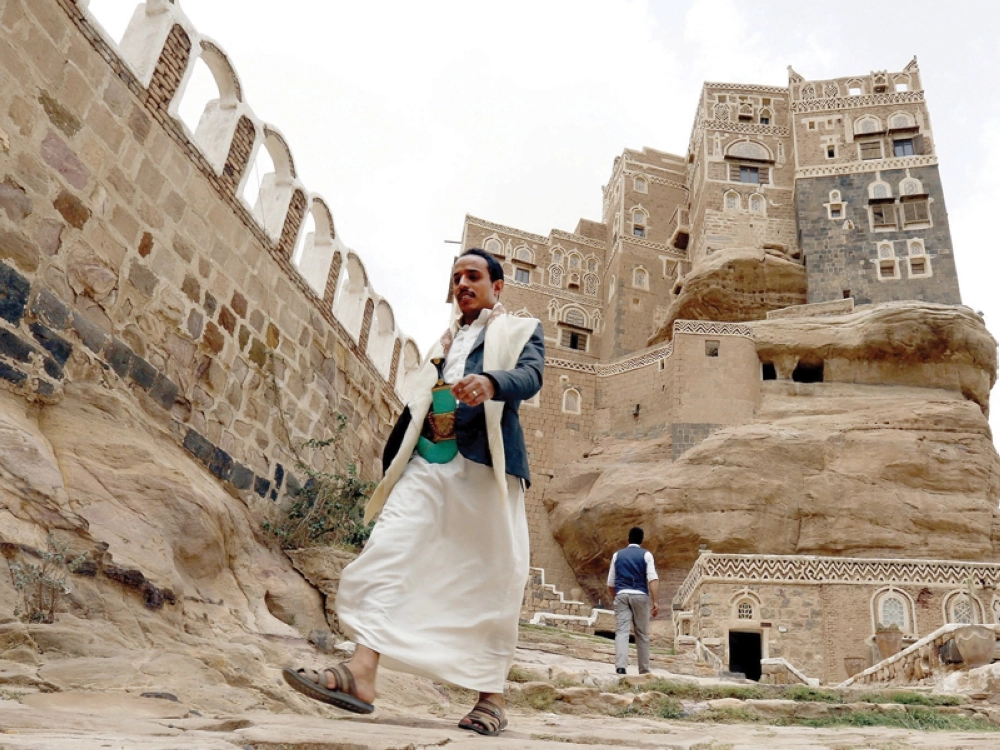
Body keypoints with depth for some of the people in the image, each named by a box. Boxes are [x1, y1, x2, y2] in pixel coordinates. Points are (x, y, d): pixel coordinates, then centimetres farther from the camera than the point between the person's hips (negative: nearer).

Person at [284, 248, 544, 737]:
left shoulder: (520, 332, 13)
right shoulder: (444, 344, 29)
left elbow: (530, 376, -9)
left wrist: (490, 382, -31)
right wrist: (392, 464, 15)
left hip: (486, 463, -4)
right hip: (427, 461, 5)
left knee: (490, 577, -3)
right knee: (387, 551, -12)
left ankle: (491, 695, 7)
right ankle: (361, 672, -17)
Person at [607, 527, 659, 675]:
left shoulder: (617, 555, 13)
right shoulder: (646, 555, 6)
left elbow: (610, 583, 15)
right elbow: (653, 579, -8)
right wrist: (656, 601, -10)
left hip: (622, 595, 1)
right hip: (640, 595, -1)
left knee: (621, 632, -7)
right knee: (642, 634, 11)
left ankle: (620, 667, -24)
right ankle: (644, 670, 17)